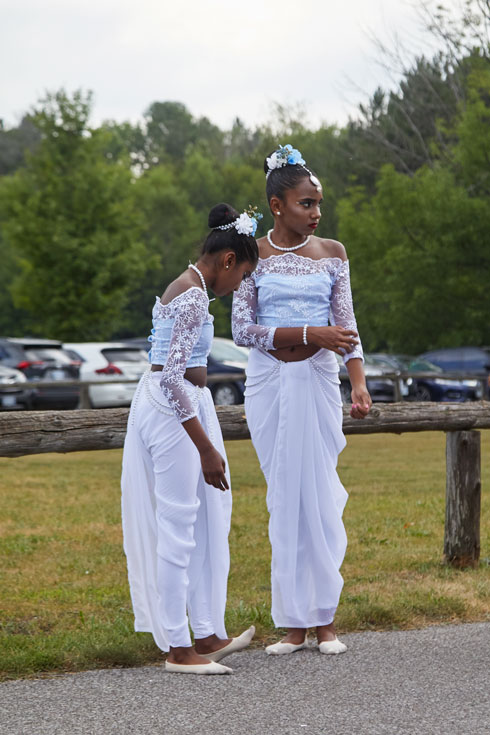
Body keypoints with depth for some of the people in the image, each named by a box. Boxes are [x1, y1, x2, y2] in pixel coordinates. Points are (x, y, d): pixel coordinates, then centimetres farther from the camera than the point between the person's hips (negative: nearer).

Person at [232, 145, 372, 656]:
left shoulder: (332, 253, 5)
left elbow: (346, 325, 2)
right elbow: (242, 329, -7)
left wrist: (359, 382, -13)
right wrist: (310, 333, -18)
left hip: (317, 381, 1)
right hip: (269, 383, 0)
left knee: (317, 494, -1)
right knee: (284, 496, 2)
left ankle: (324, 618, 7)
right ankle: (295, 623, 7)